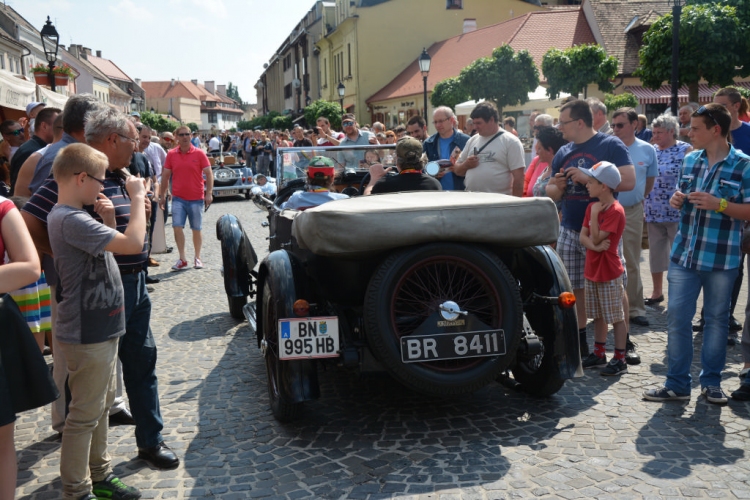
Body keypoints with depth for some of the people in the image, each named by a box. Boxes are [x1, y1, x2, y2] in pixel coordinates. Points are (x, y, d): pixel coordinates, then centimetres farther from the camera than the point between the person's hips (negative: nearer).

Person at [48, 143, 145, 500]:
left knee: (101, 406, 20)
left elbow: (111, 246, 17)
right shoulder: (71, 219, -24)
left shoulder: (71, 216, 8)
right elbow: (132, 244, -30)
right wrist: (137, 198, -18)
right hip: (86, 336, -10)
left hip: (99, 330, 10)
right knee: (85, 415, 2)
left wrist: (109, 219, 1)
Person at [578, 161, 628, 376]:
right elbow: (583, 237, 3)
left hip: (609, 273, -8)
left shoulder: (615, 210, -16)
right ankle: (599, 354, 27)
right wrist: (595, 246, -16)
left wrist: (594, 215, -16)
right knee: (598, 315, 16)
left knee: (616, 317, 0)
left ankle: (620, 360, 6)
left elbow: (596, 238, -20)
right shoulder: (592, 207, 8)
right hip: (592, 270, 8)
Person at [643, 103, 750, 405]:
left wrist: (720, 204, -22)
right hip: (685, 254, 4)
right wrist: (677, 200, -2)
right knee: (677, 317, 3)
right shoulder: (690, 160, 8)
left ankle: (711, 382, 23)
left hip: (722, 258, -4)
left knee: (716, 319, 10)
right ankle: (677, 384, 12)